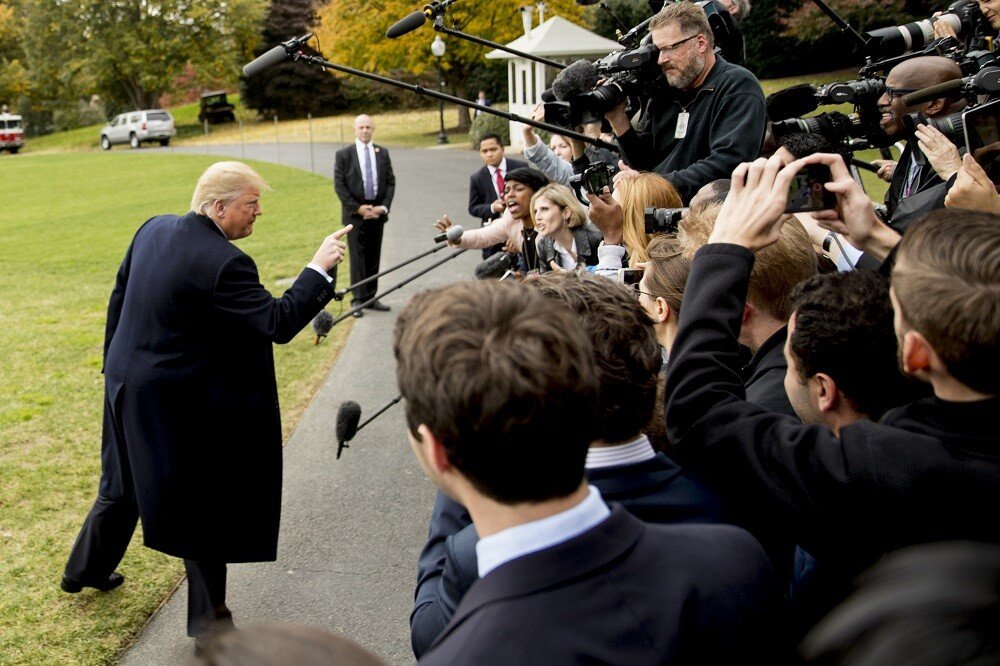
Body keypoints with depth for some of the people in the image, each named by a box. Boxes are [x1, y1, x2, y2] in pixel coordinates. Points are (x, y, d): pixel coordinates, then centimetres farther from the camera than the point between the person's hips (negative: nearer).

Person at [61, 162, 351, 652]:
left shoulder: (154, 229, 0)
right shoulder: (223, 263, -26)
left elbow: (118, 297, 11)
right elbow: (278, 323, -26)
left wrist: (115, 362, 23)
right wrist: (318, 270, -18)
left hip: (128, 384, 9)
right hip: (180, 404, -8)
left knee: (126, 482, 28)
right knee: (204, 504, 7)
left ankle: (85, 570, 48)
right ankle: (208, 617, 21)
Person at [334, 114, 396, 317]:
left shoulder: (382, 153, 8)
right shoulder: (343, 154, -2)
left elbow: (390, 182, 8)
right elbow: (339, 186, -4)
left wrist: (384, 206, -6)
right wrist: (357, 208, -11)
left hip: (377, 212, 4)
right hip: (355, 214, -4)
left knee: (374, 257, 8)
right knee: (358, 257, -4)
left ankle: (371, 298, 14)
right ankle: (358, 300, -2)